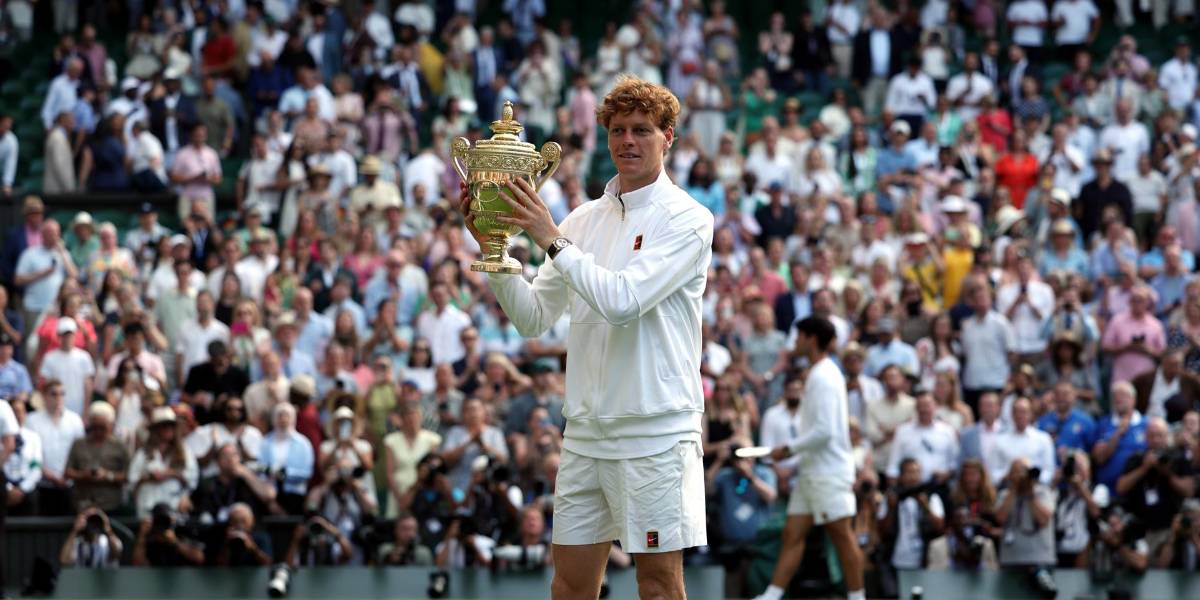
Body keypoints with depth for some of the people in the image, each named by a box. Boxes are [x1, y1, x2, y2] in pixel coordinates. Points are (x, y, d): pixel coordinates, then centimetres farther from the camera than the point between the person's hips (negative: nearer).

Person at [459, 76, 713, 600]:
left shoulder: (686, 219, -6)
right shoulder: (583, 220, 12)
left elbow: (623, 301, -18)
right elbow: (533, 319, 11)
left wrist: (553, 240, -17)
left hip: (655, 430, -6)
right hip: (586, 430, 6)